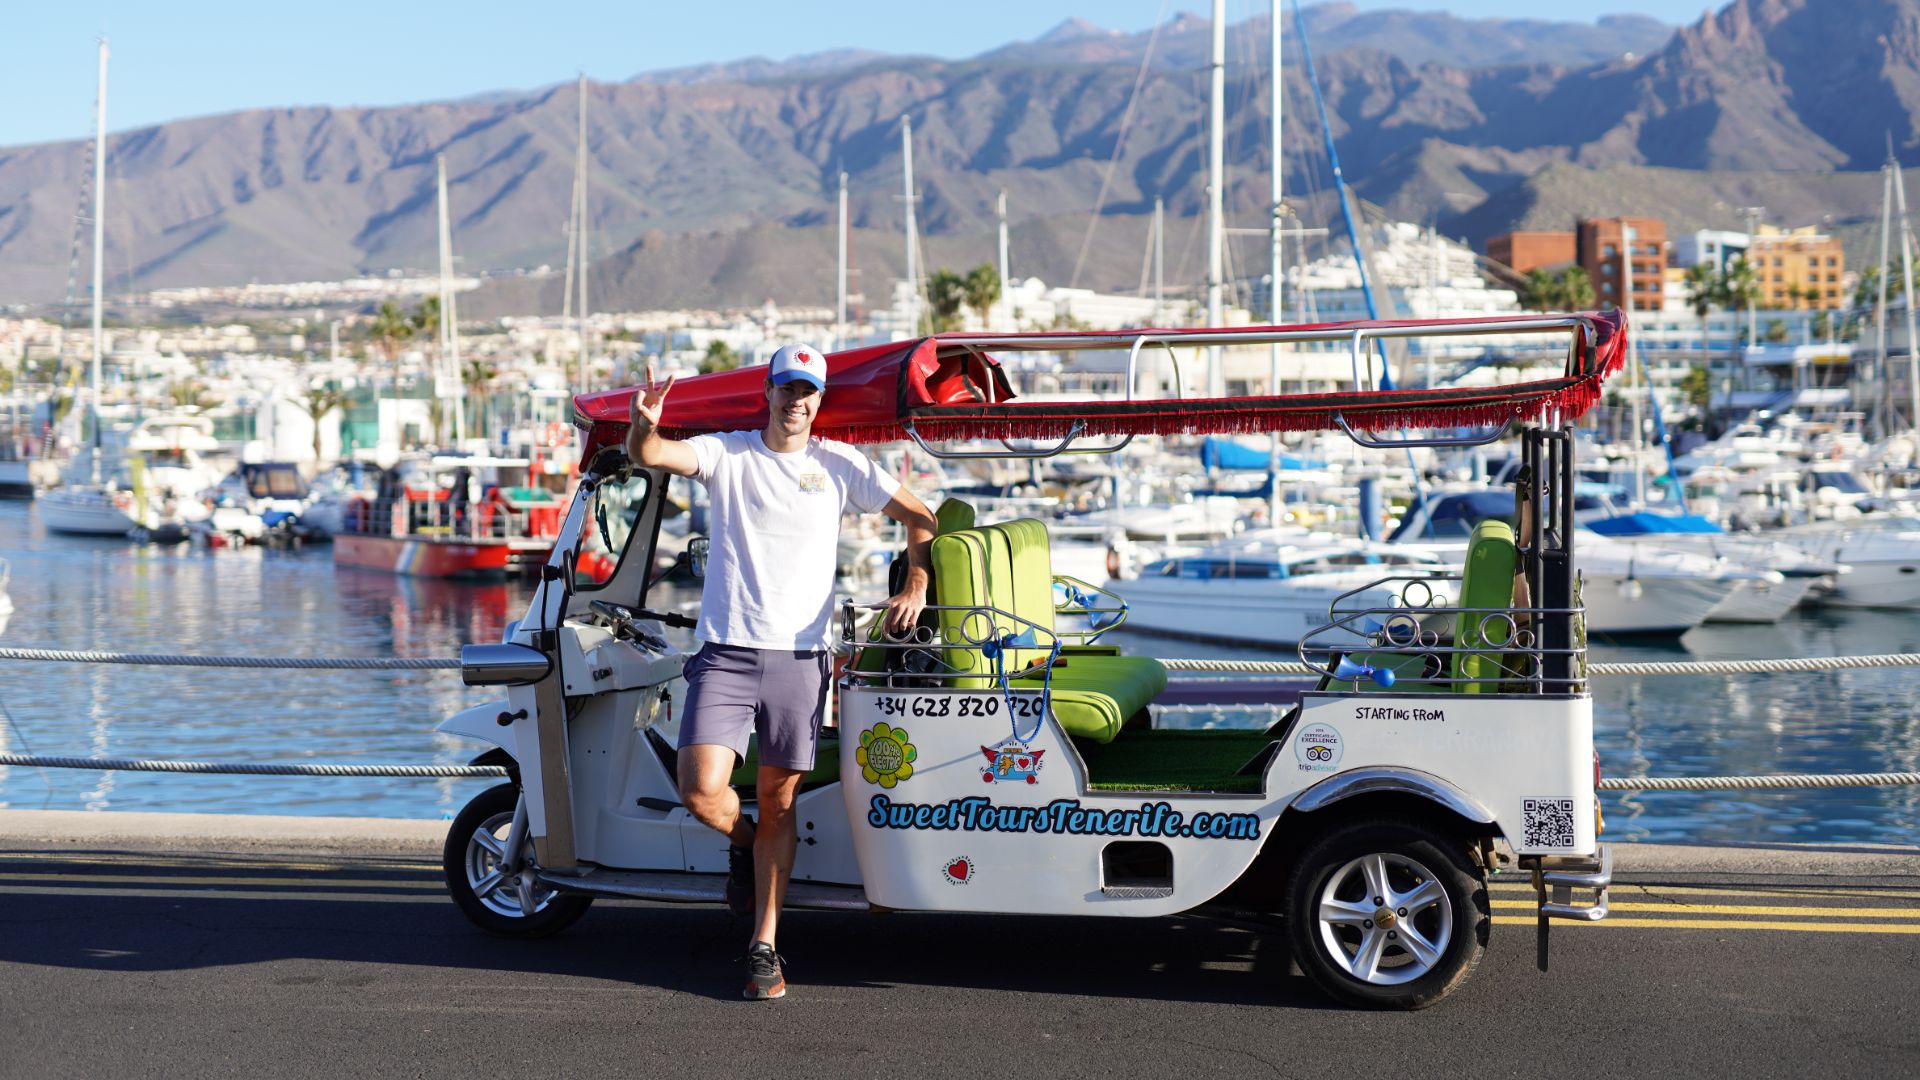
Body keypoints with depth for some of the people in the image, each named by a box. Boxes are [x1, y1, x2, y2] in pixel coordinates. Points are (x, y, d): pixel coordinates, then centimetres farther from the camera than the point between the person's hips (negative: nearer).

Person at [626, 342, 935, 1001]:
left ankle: (764, 948, 13)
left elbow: (920, 518, 15)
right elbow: (648, 455, -11)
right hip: (725, 652, -1)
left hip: (799, 656, 1)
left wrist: (915, 589, 2)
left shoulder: (841, 466, 8)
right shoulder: (727, 453, 4)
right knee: (701, 792, -14)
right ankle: (743, 845, 21)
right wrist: (644, 425, -34)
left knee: (778, 806, 3)